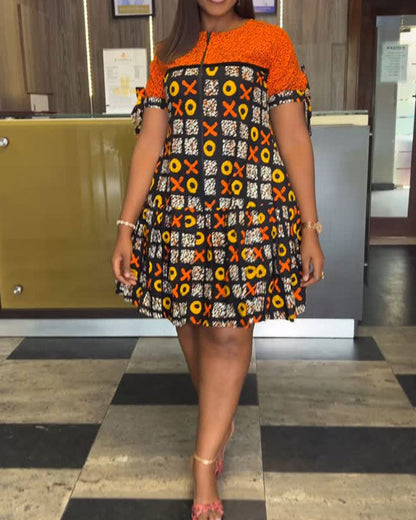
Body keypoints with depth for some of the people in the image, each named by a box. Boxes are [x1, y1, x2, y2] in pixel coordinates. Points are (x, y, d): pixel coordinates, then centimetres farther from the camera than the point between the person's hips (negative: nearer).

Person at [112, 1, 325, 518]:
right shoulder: (168, 54, 14)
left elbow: (294, 141, 0)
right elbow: (149, 144, 8)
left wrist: (310, 229, -3)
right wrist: (126, 227, 2)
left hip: (249, 206, -3)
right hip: (177, 205, 4)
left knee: (229, 331, -6)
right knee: (190, 324, 9)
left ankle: (205, 462, 7)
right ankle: (220, 424, 34)